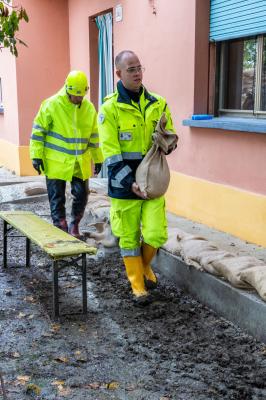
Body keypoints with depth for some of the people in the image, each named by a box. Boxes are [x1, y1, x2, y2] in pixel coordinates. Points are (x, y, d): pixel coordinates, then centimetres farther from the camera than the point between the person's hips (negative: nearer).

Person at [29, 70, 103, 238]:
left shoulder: (89, 107, 4)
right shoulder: (51, 105, -9)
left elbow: (94, 135, 13)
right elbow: (38, 131, -4)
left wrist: (98, 159, 15)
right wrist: (37, 156, -8)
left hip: (80, 163, 4)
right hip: (56, 162, -3)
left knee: (81, 195, 7)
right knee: (57, 199, 2)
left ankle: (74, 226, 27)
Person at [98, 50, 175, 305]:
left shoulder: (157, 104, 4)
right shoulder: (110, 108, -7)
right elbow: (110, 153, -11)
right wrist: (130, 182, -17)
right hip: (124, 183, -2)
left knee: (156, 234, -2)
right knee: (129, 237, 7)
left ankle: (144, 265, 31)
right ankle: (138, 287, 24)